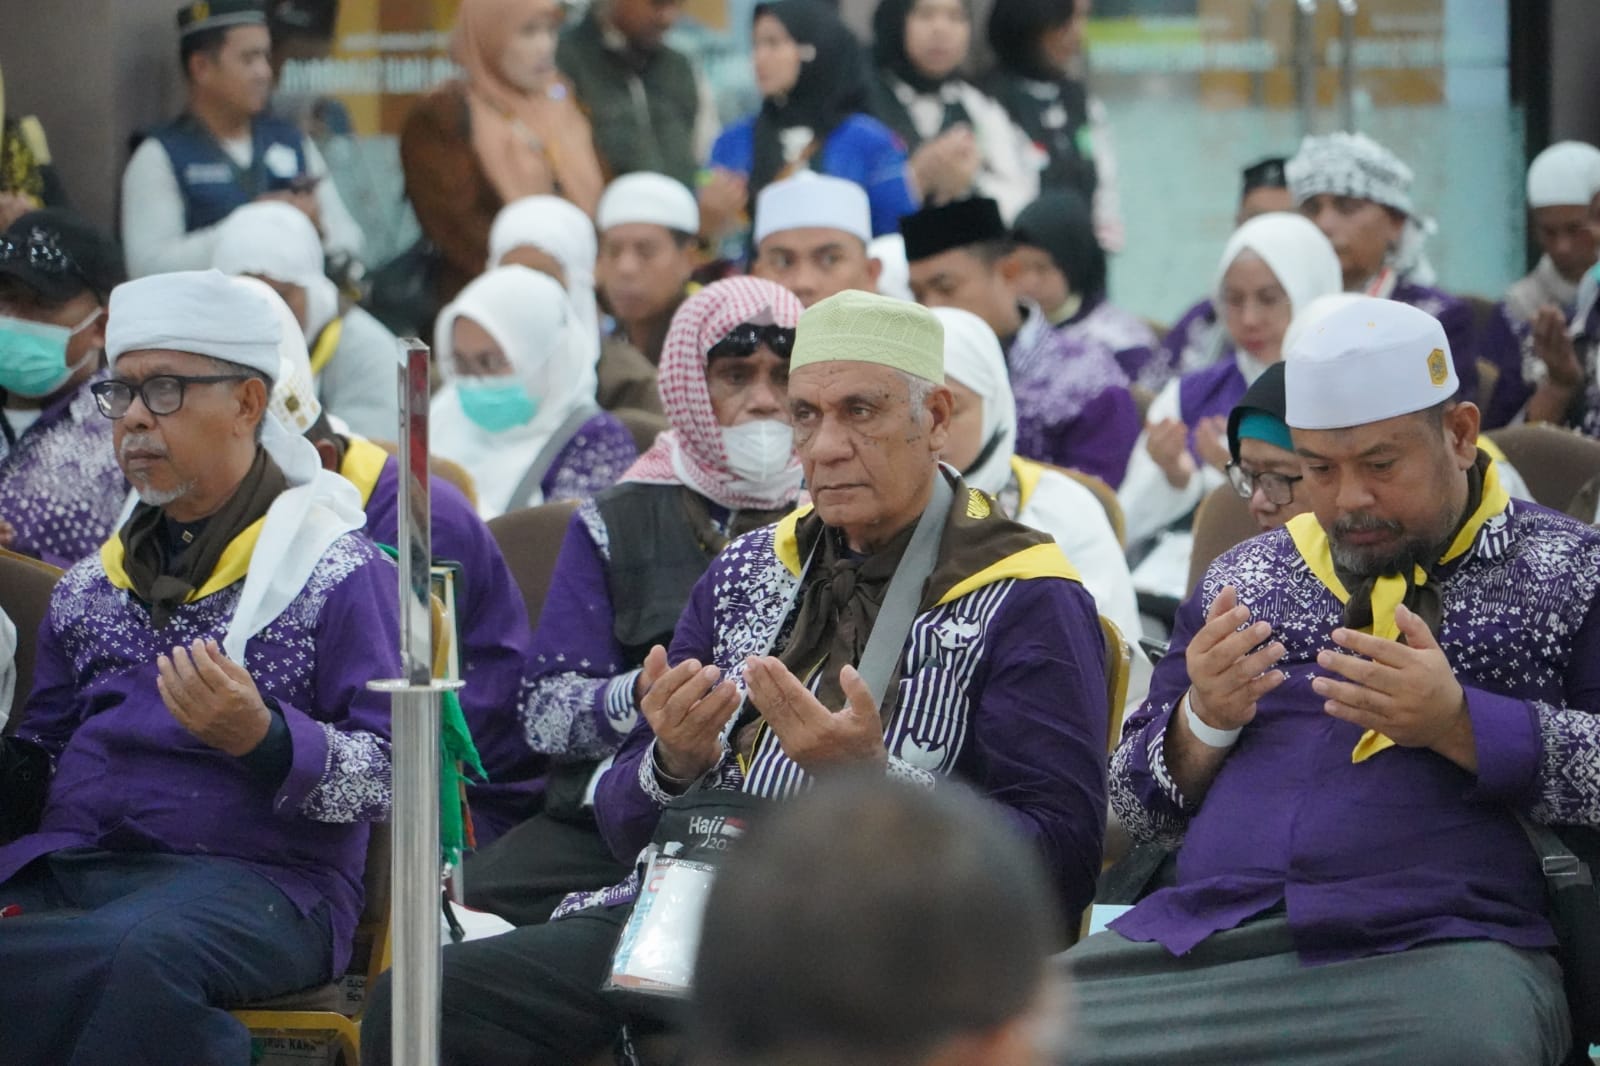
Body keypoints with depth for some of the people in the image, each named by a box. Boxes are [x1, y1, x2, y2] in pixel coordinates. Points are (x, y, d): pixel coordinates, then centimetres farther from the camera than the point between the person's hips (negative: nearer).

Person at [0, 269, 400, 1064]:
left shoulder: (339, 572, 2)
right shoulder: (88, 588, 21)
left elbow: (389, 777, -5)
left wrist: (262, 738, -21)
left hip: (256, 878, -5)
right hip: (66, 868, 5)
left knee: (139, 952, -38)